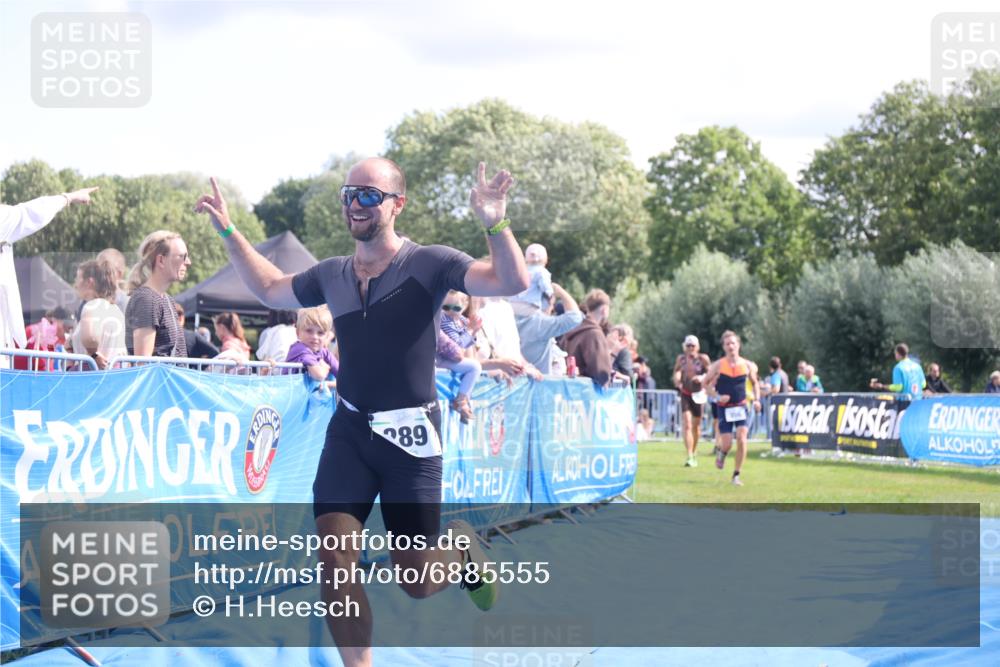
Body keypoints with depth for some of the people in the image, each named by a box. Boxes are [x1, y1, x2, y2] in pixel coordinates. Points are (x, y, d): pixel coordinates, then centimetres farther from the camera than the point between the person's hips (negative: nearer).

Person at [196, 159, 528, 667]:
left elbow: (512, 282, -21)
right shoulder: (332, 275, 6)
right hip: (348, 432, 4)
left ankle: (462, 546, 38)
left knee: (415, 580, 2)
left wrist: (495, 225, -37)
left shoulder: (428, 264, -9)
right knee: (335, 561, -11)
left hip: (411, 435, -4)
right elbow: (271, 289, 27)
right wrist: (228, 232, 19)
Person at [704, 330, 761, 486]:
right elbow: (706, 383, 2)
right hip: (724, 408, -1)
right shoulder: (718, 366, -6)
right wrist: (717, 396, -13)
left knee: (741, 440, -15)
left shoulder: (748, 365, 0)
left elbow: (755, 383, 16)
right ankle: (721, 453, 33)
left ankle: (736, 474, -2)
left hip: (741, 407, 1)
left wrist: (757, 399, 1)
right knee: (727, 444, -6)